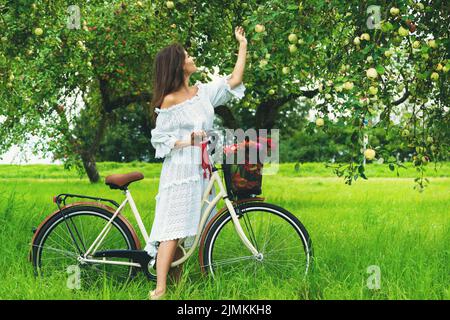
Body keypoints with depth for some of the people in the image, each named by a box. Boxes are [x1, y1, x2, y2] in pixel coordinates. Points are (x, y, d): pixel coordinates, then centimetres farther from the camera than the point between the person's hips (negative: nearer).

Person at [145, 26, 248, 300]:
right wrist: (187, 141, -17)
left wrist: (243, 46, 10)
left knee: (188, 227, 6)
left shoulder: (203, 91, 9)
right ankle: (160, 289, -13)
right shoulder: (169, 100, -8)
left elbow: (234, 82, 9)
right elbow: (160, 140, -5)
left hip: (202, 170, 6)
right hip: (179, 170, -6)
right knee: (172, 228, -11)